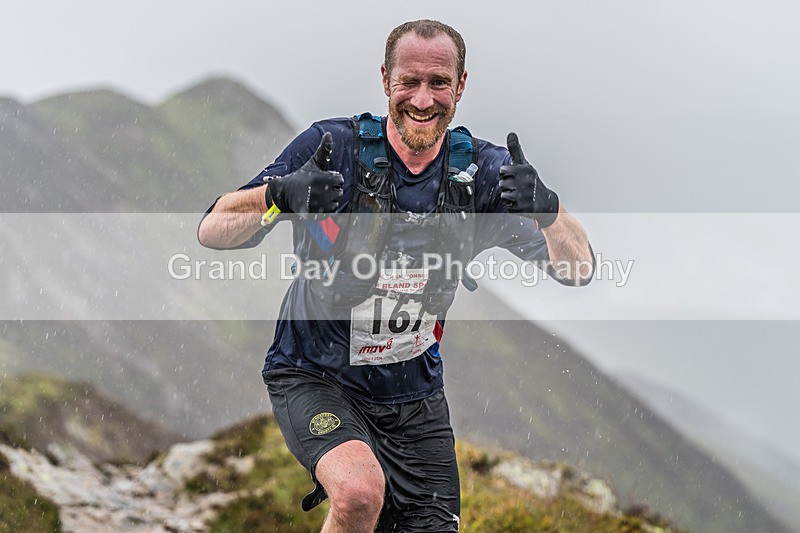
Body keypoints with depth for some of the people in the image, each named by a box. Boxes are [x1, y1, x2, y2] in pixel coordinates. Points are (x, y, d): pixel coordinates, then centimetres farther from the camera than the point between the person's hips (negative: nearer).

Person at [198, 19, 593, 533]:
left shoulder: (481, 170, -7)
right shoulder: (334, 147, -15)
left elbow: (578, 268, -14)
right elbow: (213, 231, -20)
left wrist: (545, 207, -36)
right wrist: (280, 194, -42)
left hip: (415, 400, 4)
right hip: (316, 379, -4)